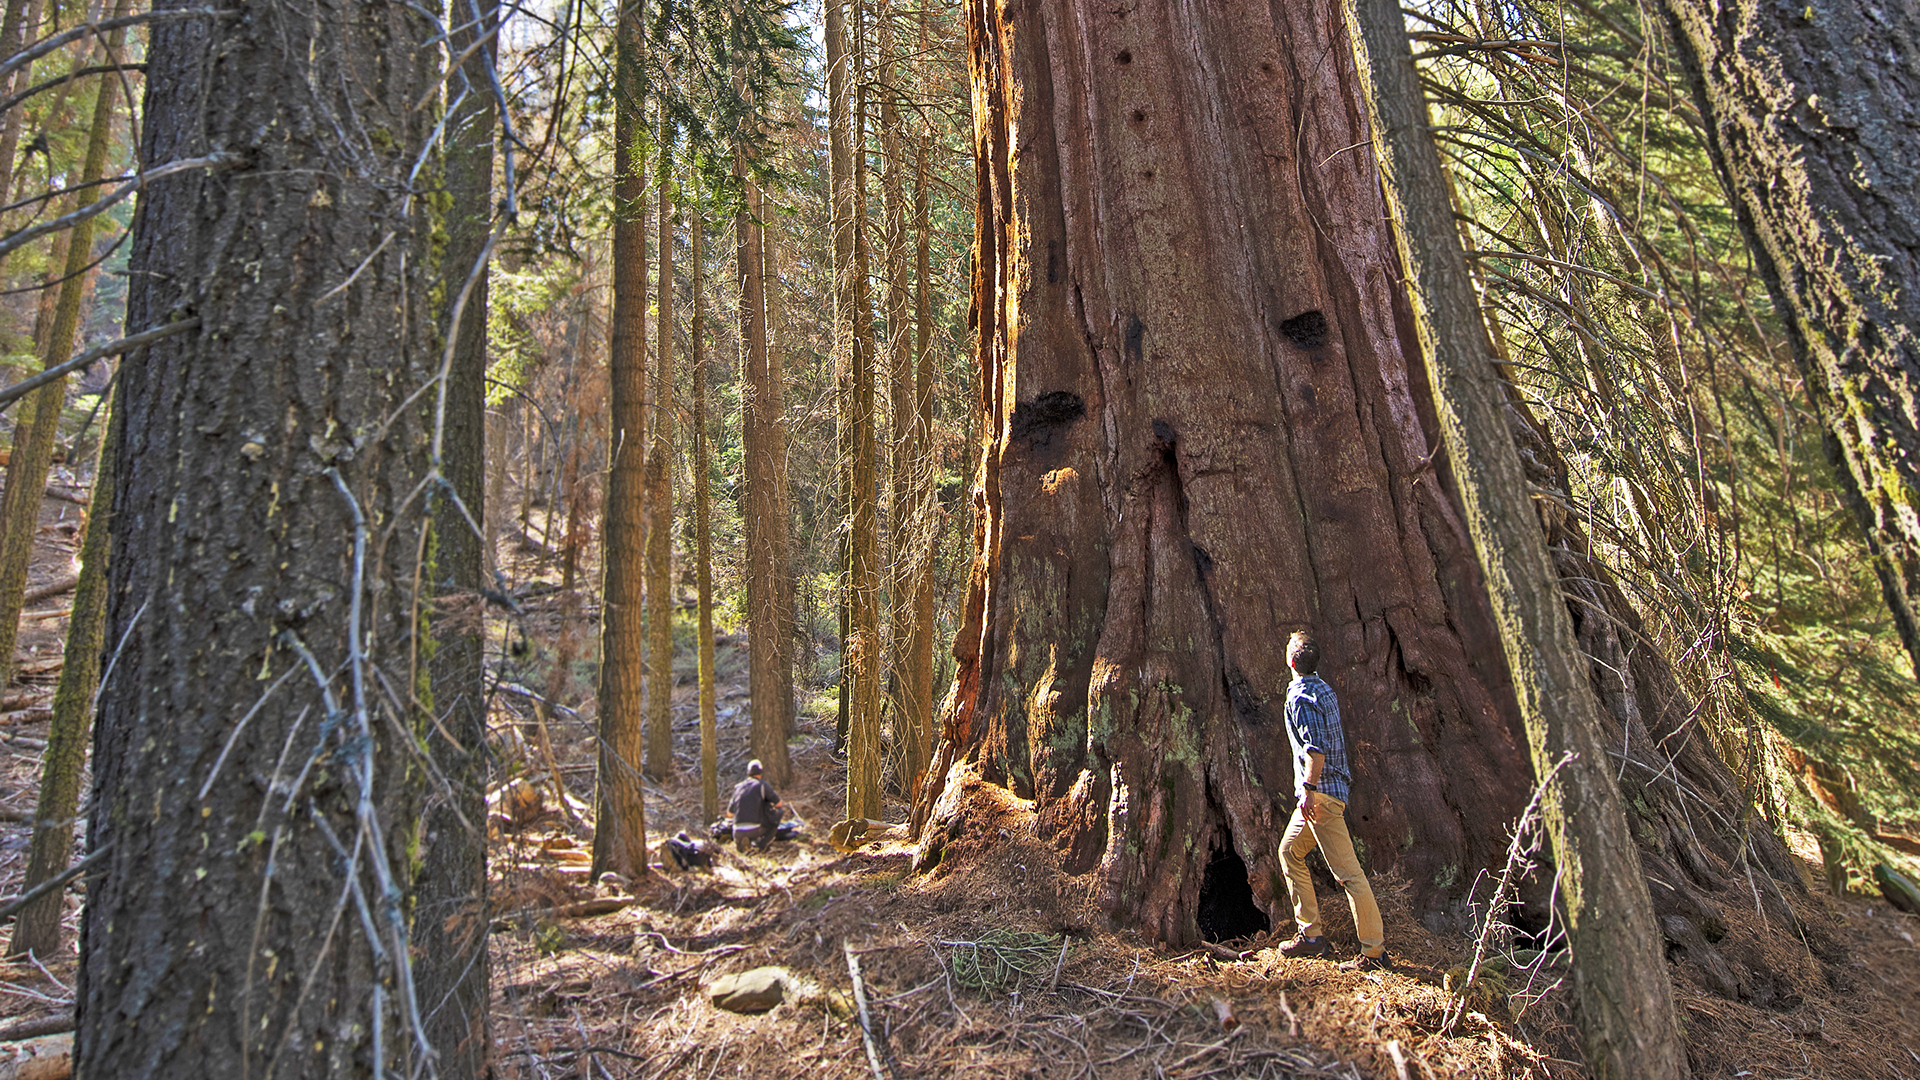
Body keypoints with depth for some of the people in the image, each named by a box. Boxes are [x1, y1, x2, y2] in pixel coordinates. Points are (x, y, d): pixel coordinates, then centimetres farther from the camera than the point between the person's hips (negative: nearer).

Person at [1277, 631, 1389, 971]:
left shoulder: (1301, 696, -15)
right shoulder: (1324, 689, 13)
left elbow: (1316, 747, -23)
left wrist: (1309, 789, -22)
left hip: (1320, 790, -10)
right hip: (1334, 784, 10)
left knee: (1347, 871, -7)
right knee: (1290, 851, 17)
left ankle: (1374, 951, -2)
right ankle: (1310, 934, 18)